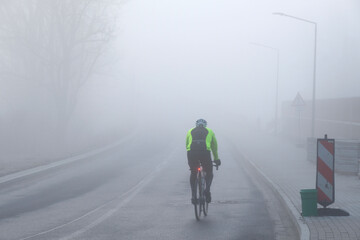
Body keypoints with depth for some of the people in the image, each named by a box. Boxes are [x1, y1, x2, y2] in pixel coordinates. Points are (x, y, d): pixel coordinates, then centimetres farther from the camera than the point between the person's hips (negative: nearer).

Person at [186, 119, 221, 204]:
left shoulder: (190, 131, 29)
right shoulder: (209, 131, 27)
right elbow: (214, 147, 36)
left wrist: (189, 160, 47)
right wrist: (216, 159, 51)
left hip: (191, 152, 1)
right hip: (205, 152, -1)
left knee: (193, 174, 23)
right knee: (209, 174, 20)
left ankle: (193, 196, 12)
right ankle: (207, 189, -6)